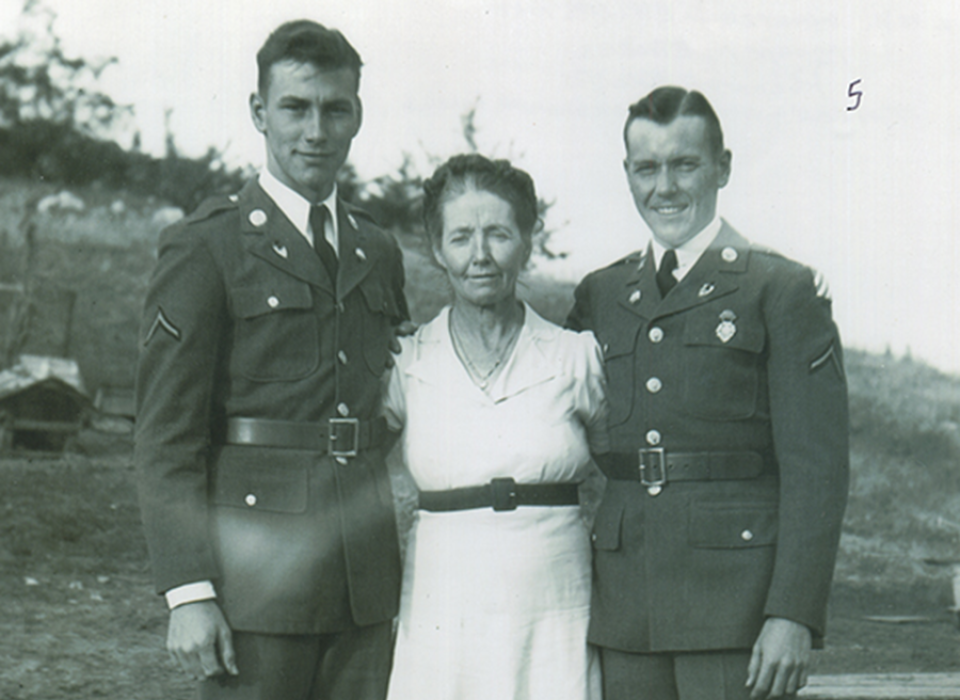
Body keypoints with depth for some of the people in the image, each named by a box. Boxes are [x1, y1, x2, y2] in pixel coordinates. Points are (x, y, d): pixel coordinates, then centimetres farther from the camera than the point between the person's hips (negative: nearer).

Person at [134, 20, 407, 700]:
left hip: (367, 584, 5)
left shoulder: (380, 253, 15)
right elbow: (165, 436, -7)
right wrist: (188, 592, -13)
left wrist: (396, 570, 13)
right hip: (257, 578, -5)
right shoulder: (204, 248, -3)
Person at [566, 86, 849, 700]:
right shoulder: (600, 295, 14)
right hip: (624, 605, 4)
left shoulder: (784, 291, -1)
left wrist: (793, 614, -13)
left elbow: (817, 469, -6)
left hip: (736, 600, -4)